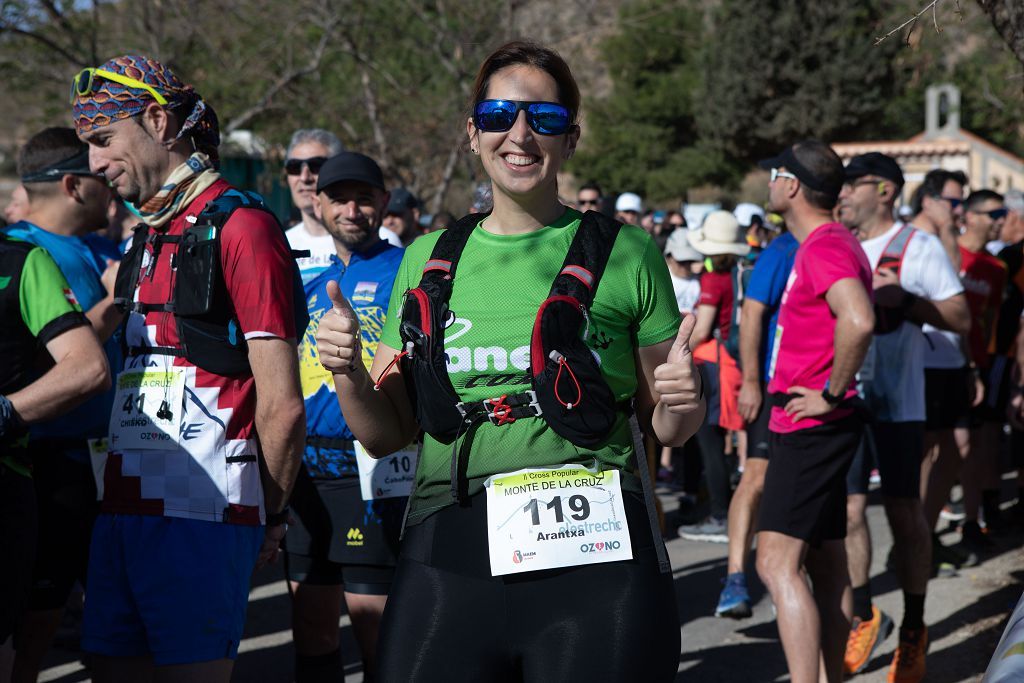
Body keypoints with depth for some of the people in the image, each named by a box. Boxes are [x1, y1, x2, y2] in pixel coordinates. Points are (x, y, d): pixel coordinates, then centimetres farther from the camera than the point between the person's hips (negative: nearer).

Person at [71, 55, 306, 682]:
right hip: (124, 507, 8)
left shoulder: (240, 226, -10)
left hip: (201, 513, -8)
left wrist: (270, 516, -3)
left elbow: (283, 406, -12)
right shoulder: (147, 239, 19)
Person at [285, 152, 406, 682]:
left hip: (370, 473, -7)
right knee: (311, 633, 12)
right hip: (307, 471, 7)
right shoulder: (311, 286, 17)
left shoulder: (405, 271, -4)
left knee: (376, 633, -3)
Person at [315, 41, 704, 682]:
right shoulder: (428, 260, 11)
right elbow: (387, 433, 13)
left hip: (596, 557, -2)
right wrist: (346, 372, -6)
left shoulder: (626, 252, 4)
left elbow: (666, 427, 10)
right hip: (446, 559, 2)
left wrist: (683, 400, -12)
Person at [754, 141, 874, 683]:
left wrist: (831, 394, -24)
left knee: (777, 563, -15)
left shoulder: (825, 247, -16)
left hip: (812, 427, -11)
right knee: (825, 566, 13)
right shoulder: (832, 242, 16)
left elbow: (858, 320, -34)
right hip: (812, 429, 11)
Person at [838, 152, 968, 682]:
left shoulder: (920, 248, -3)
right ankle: (864, 615, 20)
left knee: (904, 513, 2)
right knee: (847, 510, 2)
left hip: (897, 402, -4)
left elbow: (961, 319, -6)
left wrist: (904, 299, -19)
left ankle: (913, 629, 15)